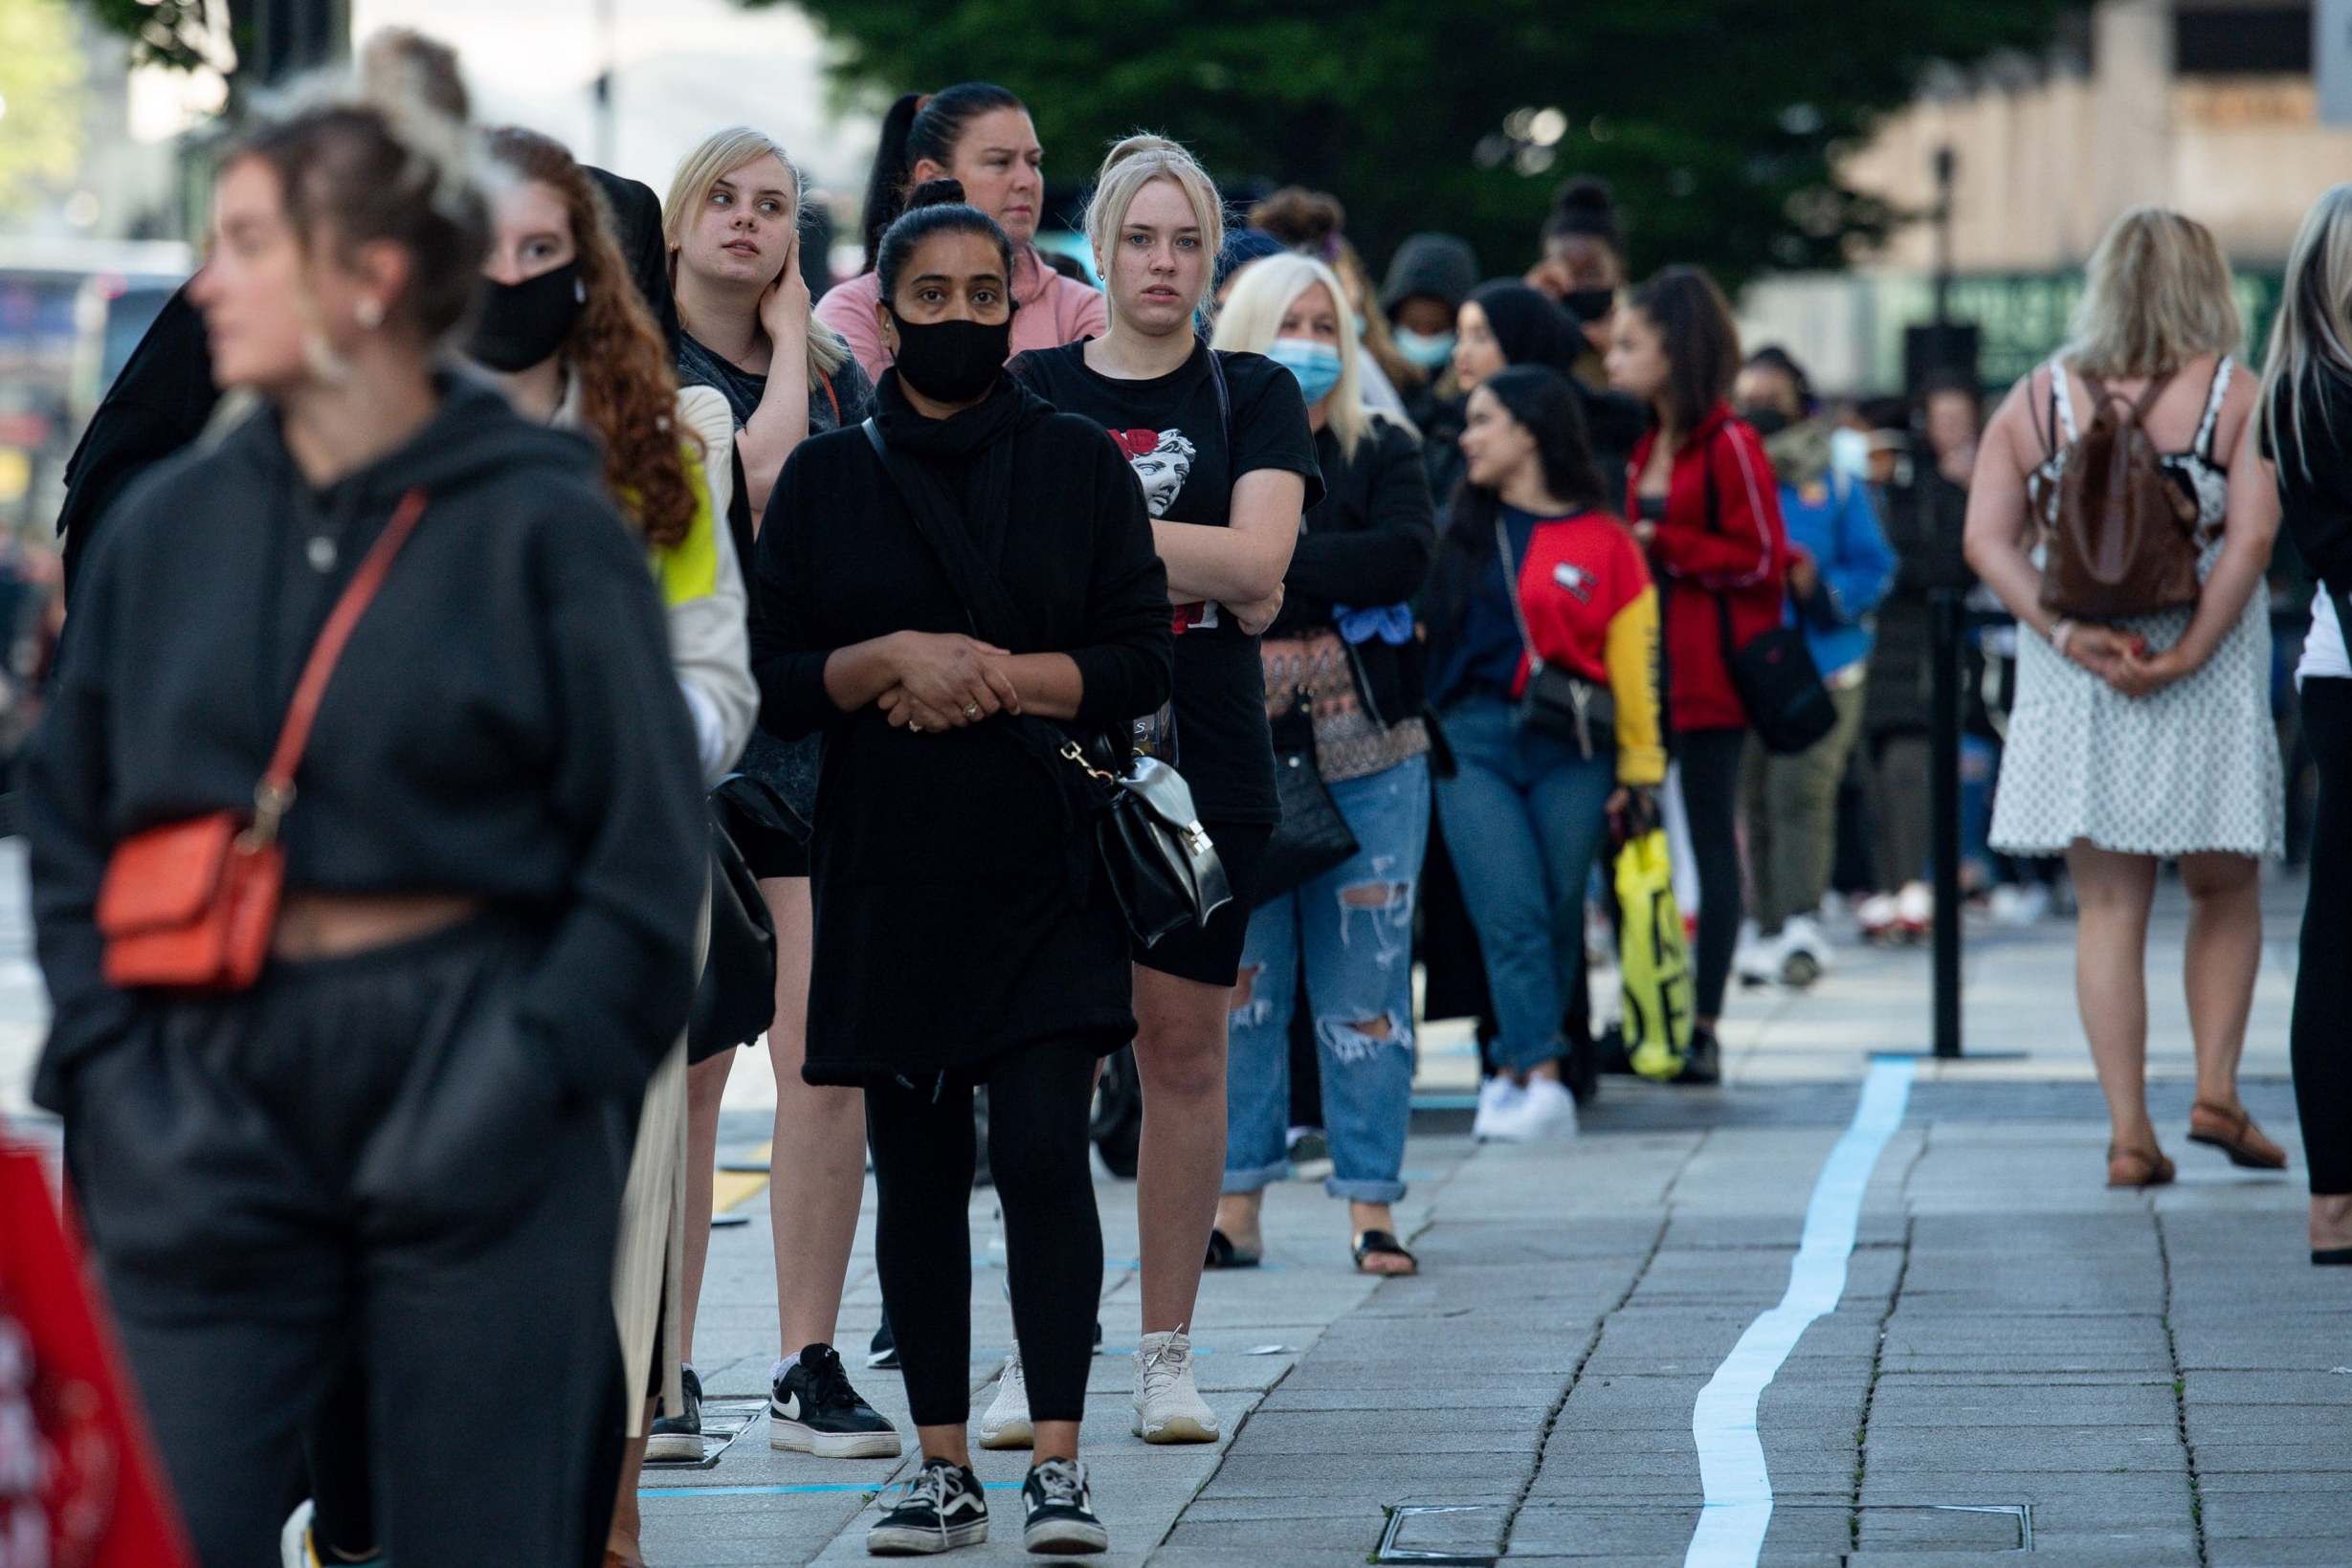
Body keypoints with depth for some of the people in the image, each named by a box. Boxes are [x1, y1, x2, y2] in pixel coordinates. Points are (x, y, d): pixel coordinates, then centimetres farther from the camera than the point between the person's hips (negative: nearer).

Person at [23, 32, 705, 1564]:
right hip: (218, 1111, 3)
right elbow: (69, 827, 15)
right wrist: (107, 1066, 2)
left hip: (475, 1125, -3)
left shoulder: (544, 530, -2)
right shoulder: (167, 528, 9)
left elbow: (648, 865, -2)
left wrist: (529, 1075, -12)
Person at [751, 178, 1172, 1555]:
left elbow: (1141, 663, 1)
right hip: (887, 875, 2)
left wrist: (988, 675, -10)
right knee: (917, 1175, 5)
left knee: (1043, 1154, -12)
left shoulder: (1082, 464, 6)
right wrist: (893, 660, -12)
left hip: (1046, 876, -2)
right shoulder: (825, 479, 9)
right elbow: (772, 679, 5)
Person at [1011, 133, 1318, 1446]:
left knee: (1185, 1045, 2)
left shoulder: (1256, 398, 7)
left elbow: (1256, 561, -7)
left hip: (1205, 759, 0)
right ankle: (1037, 1352, 2)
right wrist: (1211, 581, -6)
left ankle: (1169, 1353, 10)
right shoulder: (1027, 390, 8)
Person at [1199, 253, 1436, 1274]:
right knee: (1236, 982, 3)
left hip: (1367, 759, 0)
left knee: (1366, 985, 1)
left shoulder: (1381, 454, 7)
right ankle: (1237, 1207, 10)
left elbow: (1408, 555, -11)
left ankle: (1370, 1209, 6)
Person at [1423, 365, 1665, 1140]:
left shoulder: (1605, 543, 3)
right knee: (1512, 914, -11)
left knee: (1558, 916, 1)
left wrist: (1639, 770, 2)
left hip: (1572, 753, -1)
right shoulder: (1460, 531, 11)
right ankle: (1541, 1082, -17)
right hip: (1472, 741, 1)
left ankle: (1514, 1073, 13)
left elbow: (1634, 660, 3)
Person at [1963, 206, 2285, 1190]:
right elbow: (2252, 535, -15)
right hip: (2204, 679, -2)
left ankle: (2129, 1134, 1)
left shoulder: (2036, 400, 4)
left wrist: (2066, 635, -11)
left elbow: (1987, 539, -5)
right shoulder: (2230, 394, -3)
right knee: (2225, 890, 17)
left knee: (2108, 908, 5)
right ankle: (2216, 1091, 8)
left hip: (2077, 680, 2)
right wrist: (2187, 654, -15)